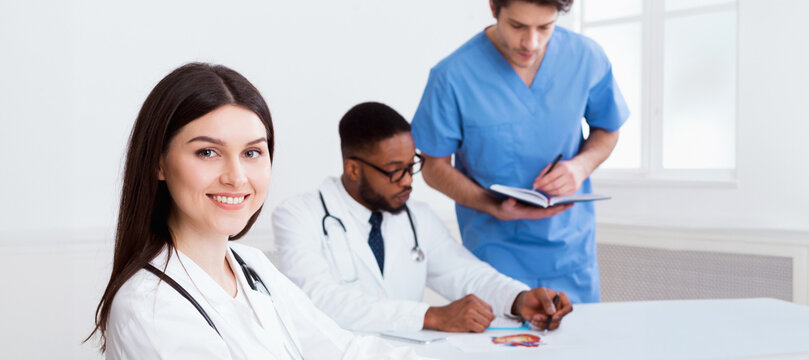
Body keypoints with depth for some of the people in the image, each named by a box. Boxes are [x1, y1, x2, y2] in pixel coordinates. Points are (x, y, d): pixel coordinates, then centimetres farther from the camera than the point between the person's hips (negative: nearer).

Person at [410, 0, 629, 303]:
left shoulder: (587, 58, -7)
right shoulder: (453, 76, -15)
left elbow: (607, 130, 10)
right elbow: (435, 166, -5)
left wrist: (581, 165, -12)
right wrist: (495, 207, -20)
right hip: (496, 254, -2)